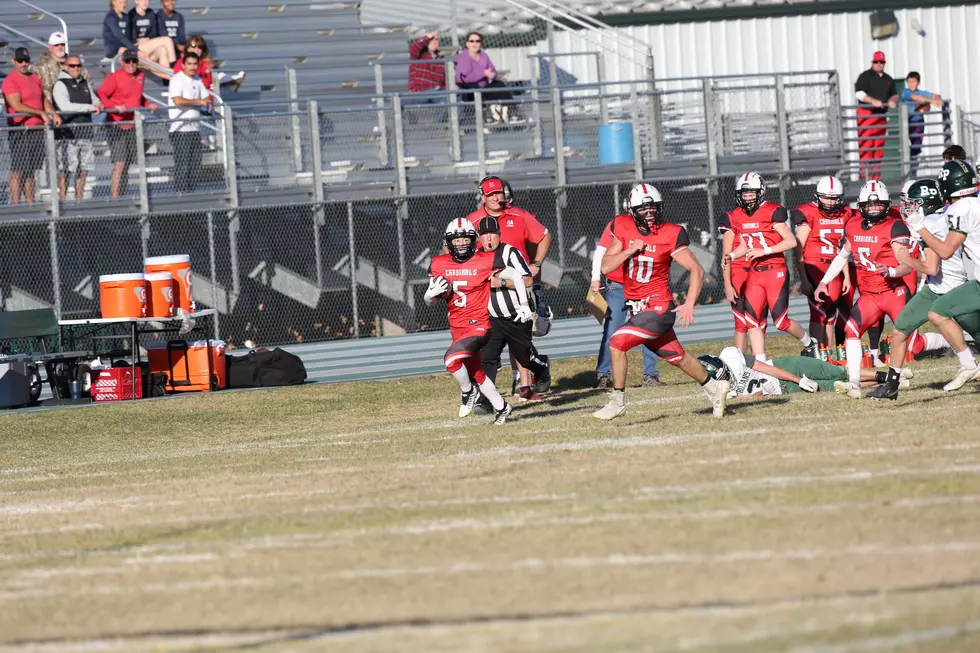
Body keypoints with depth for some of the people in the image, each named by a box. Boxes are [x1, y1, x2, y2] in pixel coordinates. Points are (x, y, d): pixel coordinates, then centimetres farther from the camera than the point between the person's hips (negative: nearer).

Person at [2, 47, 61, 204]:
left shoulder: (35, 78, 17)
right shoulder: (10, 81, -8)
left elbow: (44, 99, 24)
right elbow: (17, 106, -17)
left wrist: (53, 114, 6)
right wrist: (41, 113, -17)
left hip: (38, 130, 7)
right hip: (20, 131, -7)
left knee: (31, 170, 9)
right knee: (18, 171, -7)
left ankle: (30, 202, 12)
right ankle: (15, 203, -7)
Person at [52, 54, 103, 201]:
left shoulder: (84, 83, 18)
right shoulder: (60, 85, -5)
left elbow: (95, 100, 26)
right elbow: (65, 106, -18)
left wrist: (99, 105, 0)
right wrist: (90, 107, -16)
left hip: (85, 133, 7)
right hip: (68, 133, -7)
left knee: (84, 169, 7)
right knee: (67, 170, -8)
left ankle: (79, 199, 16)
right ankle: (62, 200, -5)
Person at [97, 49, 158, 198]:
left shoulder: (140, 76, 13)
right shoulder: (114, 77, -8)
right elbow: (101, 96, -11)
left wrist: (148, 104, 10)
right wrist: (115, 106, -24)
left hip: (133, 126, 7)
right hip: (117, 126, -7)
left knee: (127, 163, 9)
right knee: (120, 163, -13)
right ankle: (114, 197, -13)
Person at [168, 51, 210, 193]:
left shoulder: (197, 80, 16)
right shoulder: (177, 79, -7)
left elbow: (206, 96, 26)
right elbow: (177, 100, -20)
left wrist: (208, 104, 2)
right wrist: (199, 101, -17)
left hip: (195, 127, 8)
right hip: (180, 129, -8)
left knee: (195, 163, 7)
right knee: (182, 162, -8)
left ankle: (191, 190, 12)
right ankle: (182, 192, -7)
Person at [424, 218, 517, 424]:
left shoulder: (485, 262, -10)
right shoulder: (439, 265, 2)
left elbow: (515, 276, 4)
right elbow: (429, 301, 9)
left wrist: (524, 305, 0)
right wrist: (432, 294, -15)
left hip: (478, 325, -6)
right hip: (457, 328, 6)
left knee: (451, 359, -26)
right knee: (476, 375, 14)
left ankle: (468, 391, 0)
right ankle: (500, 407, 31)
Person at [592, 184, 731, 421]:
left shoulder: (671, 235, -15)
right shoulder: (623, 229, -2)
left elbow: (697, 270, -13)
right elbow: (605, 267, -4)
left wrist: (689, 304, -23)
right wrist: (628, 251, -19)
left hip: (658, 307, -6)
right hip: (638, 308, 6)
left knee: (617, 343, -16)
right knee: (676, 356, 17)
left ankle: (617, 401, -2)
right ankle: (714, 387, 37)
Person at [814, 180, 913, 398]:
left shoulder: (894, 227, -11)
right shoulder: (853, 228, 7)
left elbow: (908, 266, -15)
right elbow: (842, 257, 24)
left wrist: (891, 271, -36)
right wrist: (824, 282, 19)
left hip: (894, 292, -5)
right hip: (868, 296, 5)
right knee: (851, 330, -15)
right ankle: (854, 383, -16)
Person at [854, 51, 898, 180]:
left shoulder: (888, 79, 17)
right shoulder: (865, 76, -2)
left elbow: (894, 94, 24)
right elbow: (859, 93, -12)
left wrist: (893, 101, 1)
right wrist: (873, 101, -24)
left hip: (881, 115, 7)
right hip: (866, 114, -7)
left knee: (879, 145, 7)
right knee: (866, 144, -13)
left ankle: (876, 173, 11)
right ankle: (865, 172, -17)